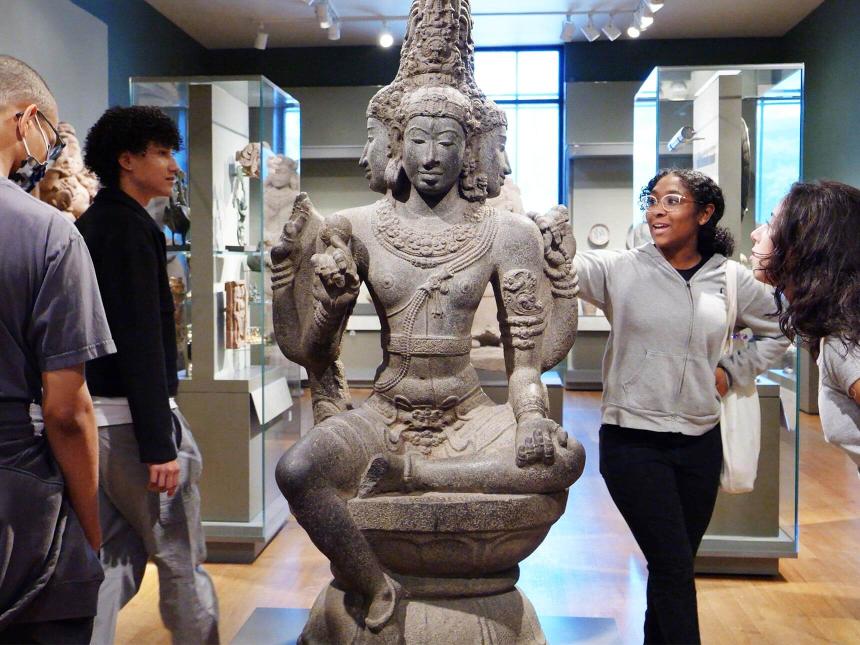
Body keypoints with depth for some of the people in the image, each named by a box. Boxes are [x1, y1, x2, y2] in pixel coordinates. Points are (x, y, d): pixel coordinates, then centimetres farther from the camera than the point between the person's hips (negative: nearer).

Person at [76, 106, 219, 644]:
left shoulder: (91, 224, 15)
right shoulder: (132, 227, -13)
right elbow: (141, 342, -20)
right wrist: (158, 446, -21)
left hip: (95, 416, 9)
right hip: (133, 418, -9)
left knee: (118, 557, 16)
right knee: (182, 561, 5)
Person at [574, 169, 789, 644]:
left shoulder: (731, 280, 4)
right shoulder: (621, 270, -6)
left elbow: (777, 332, 19)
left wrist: (732, 372, 6)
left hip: (700, 441, 4)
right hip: (632, 441, -3)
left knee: (673, 567, 15)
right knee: (674, 567, -6)